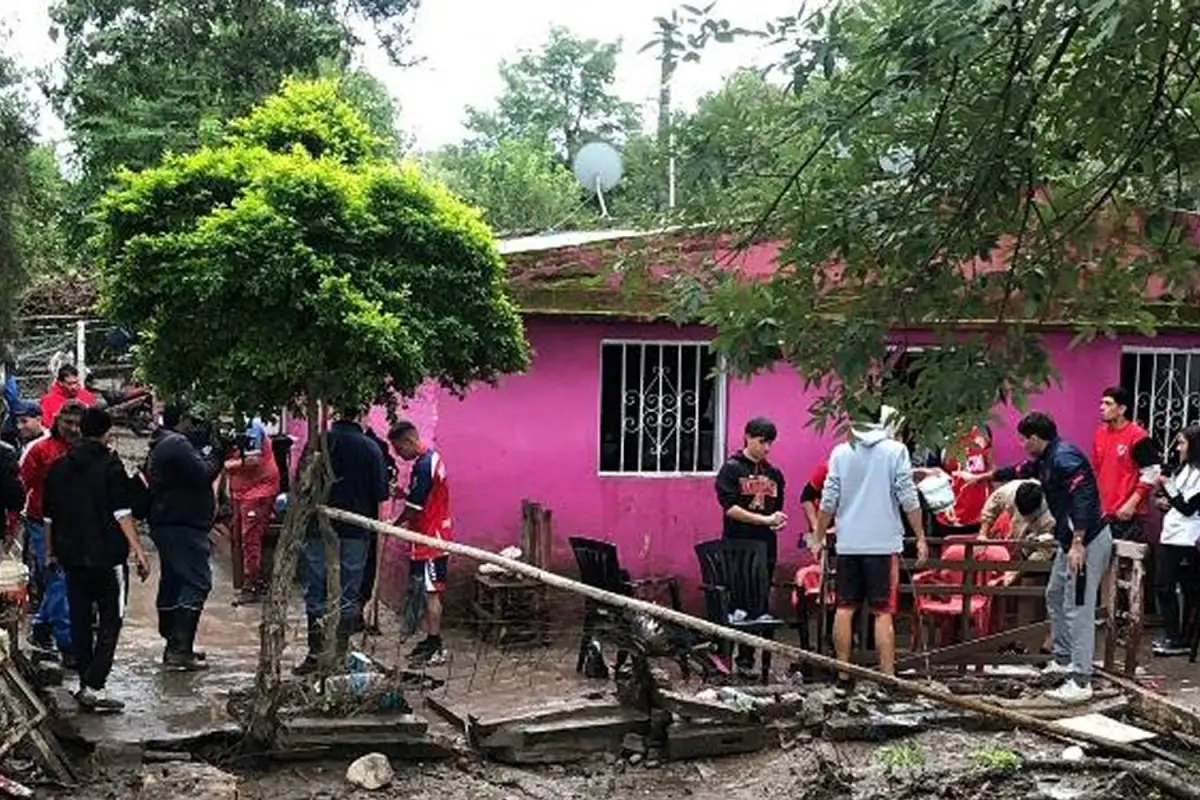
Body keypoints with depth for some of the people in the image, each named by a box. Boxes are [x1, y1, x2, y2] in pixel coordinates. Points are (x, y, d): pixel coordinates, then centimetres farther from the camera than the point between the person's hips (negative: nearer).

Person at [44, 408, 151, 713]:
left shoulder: (59, 467, 9)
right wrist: (138, 550, -16)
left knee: (80, 620, 14)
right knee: (110, 621, -1)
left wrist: (51, 551, 24)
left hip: (71, 556, 6)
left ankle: (86, 684, 19)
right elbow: (121, 513, -15)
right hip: (107, 555, -6)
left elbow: (49, 516, 14)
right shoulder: (110, 465, -9)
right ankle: (93, 687, -11)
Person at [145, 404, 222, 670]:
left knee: (172, 583, 15)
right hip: (182, 526, -11)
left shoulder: (160, 446, 20)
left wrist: (203, 449, 9)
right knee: (197, 582, -13)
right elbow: (202, 474, -21)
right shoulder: (177, 444, -14)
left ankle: (175, 645, 22)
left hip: (164, 524, 11)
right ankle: (180, 649, -19)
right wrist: (217, 455, -4)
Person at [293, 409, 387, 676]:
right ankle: (341, 653, 9)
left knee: (315, 592, 7)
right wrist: (372, 520, 13)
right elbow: (381, 494, -3)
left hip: (320, 527, 0)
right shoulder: (371, 448, -5)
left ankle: (316, 653, 6)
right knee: (349, 594, 8)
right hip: (356, 531, 0)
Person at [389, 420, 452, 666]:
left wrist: (393, 525, -4)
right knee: (429, 592, 15)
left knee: (430, 592, -5)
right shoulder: (432, 457, 11)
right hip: (436, 534, 10)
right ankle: (431, 640, 22)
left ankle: (435, 648, 0)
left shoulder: (423, 466, -20)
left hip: (430, 538, -10)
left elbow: (414, 508, -18)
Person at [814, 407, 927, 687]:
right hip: (884, 543, -2)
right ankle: (888, 677, 0)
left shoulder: (840, 453, 2)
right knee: (883, 612, 1)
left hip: (848, 543, 2)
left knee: (845, 608, 10)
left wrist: (819, 538, 13)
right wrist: (921, 538, 2)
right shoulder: (895, 451, -5)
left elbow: (828, 501, 3)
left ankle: (843, 675, 16)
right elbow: (908, 499, -6)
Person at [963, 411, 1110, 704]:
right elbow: (1016, 472, 32)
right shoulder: (1043, 460, 13)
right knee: (1055, 596, 21)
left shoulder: (1064, 458, -19)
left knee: (1078, 608, -12)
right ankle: (1062, 659, 32)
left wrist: (1078, 544, -31)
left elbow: (1083, 499, -28)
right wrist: (980, 478, 44)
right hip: (1071, 539, 11)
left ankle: (1081, 682, -11)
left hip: (1088, 540, -11)